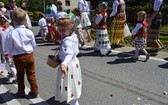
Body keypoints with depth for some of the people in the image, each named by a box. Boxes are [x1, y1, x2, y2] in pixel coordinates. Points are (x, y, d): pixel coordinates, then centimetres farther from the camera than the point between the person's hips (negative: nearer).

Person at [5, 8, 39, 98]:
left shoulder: (11, 34, -15)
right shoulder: (29, 32, -9)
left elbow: (8, 48, -7)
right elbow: (34, 45, 2)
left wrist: (12, 54, 14)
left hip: (18, 57, -1)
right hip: (29, 55, 1)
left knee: (20, 74, 17)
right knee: (31, 74, 11)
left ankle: (21, 92, 29)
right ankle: (34, 91, 17)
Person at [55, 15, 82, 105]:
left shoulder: (67, 41, -32)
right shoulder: (72, 36, -2)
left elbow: (69, 54, -52)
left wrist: (64, 64, -69)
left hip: (69, 65, -11)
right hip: (74, 62, 11)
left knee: (69, 87, 2)